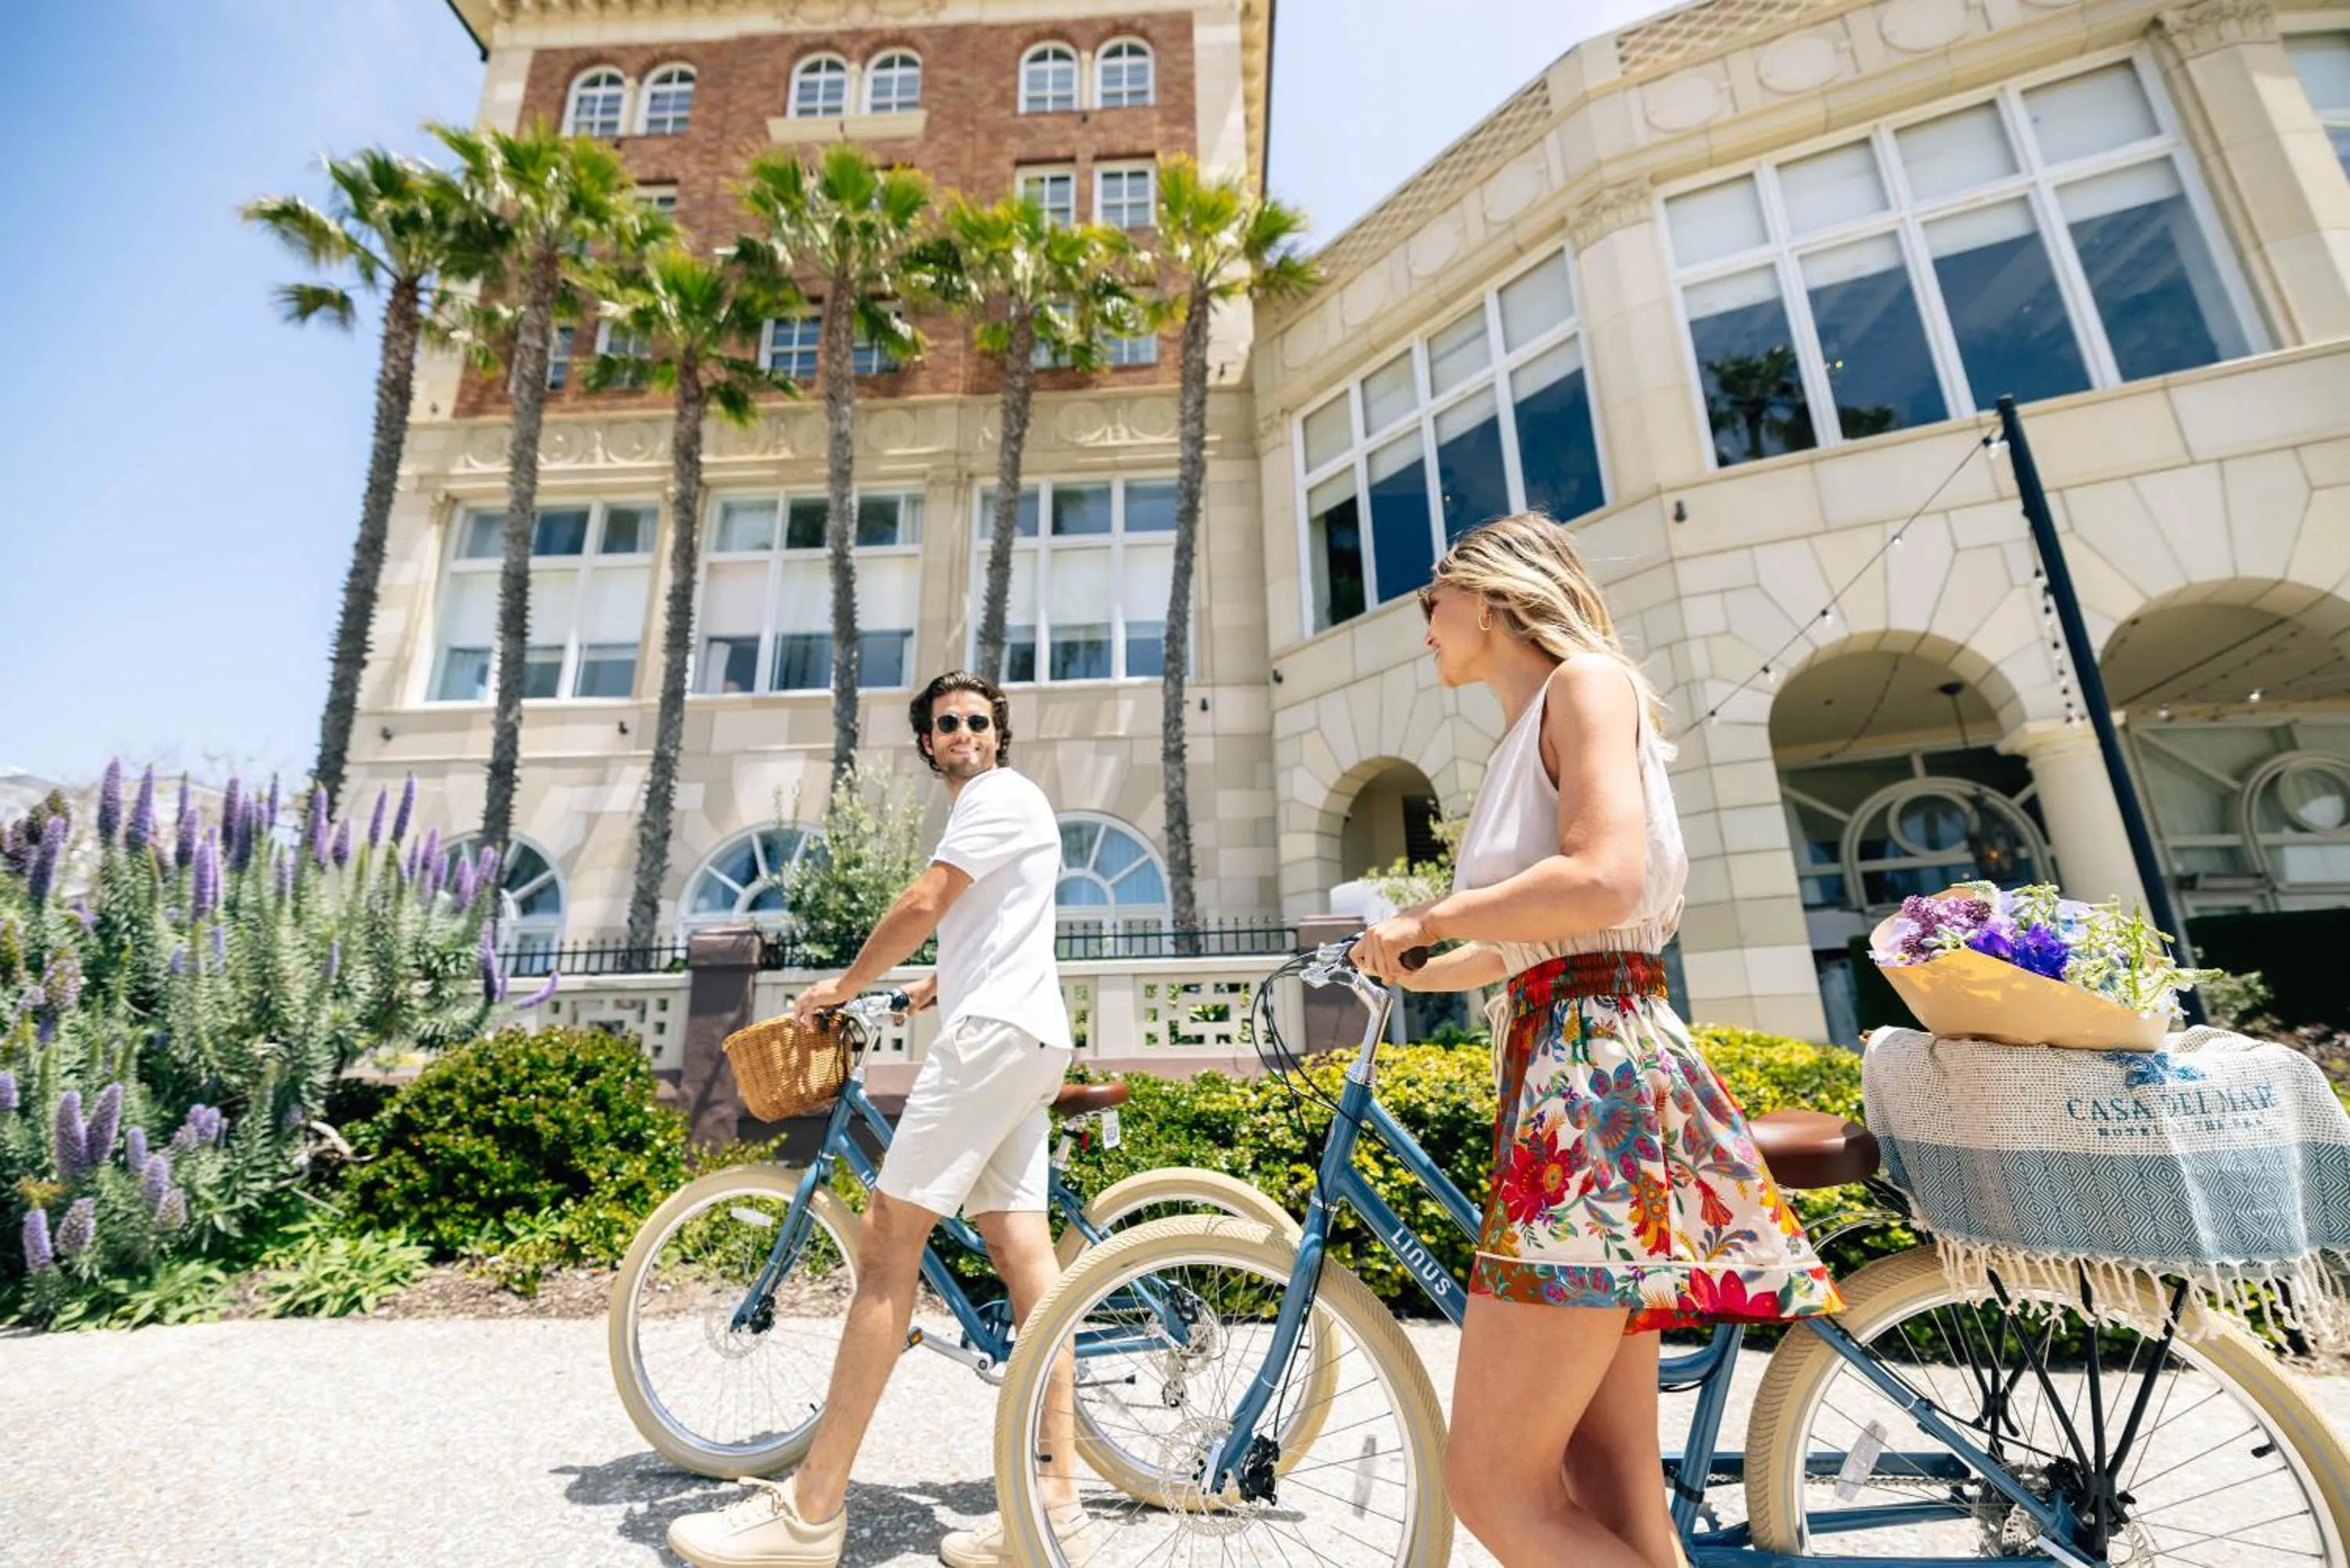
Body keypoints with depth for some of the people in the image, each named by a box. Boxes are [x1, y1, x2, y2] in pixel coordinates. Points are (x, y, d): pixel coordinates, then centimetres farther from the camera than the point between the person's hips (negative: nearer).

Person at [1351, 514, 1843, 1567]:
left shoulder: (1585, 681, -2)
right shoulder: (1530, 733, 23)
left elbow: (1603, 881, -21)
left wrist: (1424, 919, -9)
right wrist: (1411, 972, 36)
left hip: (1592, 1073, -10)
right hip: (1573, 1072, 10)